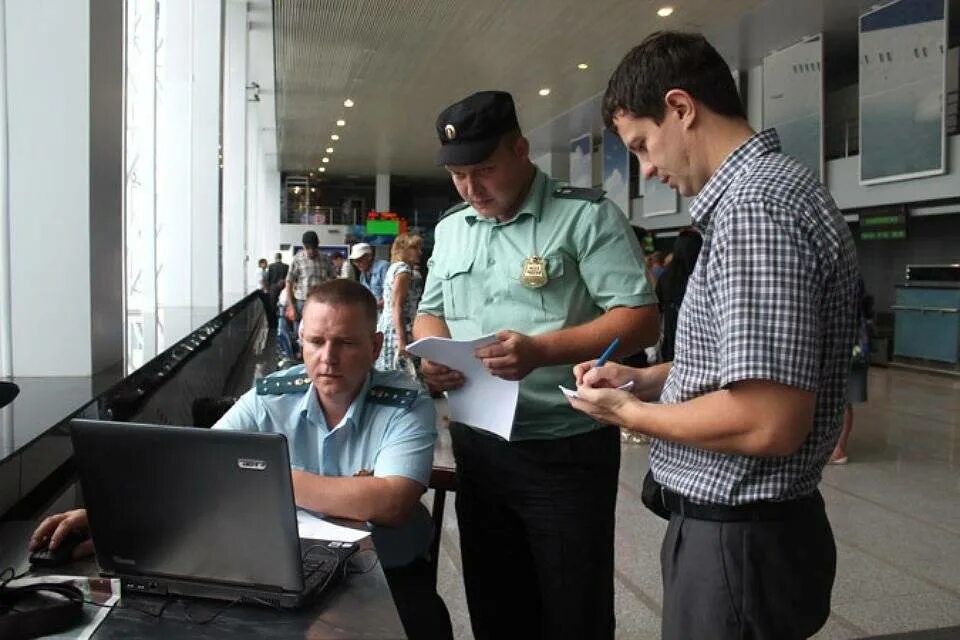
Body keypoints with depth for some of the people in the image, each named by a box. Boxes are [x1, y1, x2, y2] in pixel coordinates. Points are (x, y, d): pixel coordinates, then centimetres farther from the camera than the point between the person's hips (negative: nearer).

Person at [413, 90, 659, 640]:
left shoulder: (587, 215, -10)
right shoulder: (450, 228, 10)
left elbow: (641, 320, -15)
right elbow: (431, 312, 18)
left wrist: (542, 350, -29)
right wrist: (432, 354, -5)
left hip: (566, 451, -5)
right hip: (476, 446, 6)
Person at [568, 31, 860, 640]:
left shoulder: (754, 205, -23)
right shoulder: (766, 188, 10)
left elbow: (768, 424, -29)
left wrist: (631, 412, -14)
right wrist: (643, 377, 8)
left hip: (739, 540, -9)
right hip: (735, 525, 9)